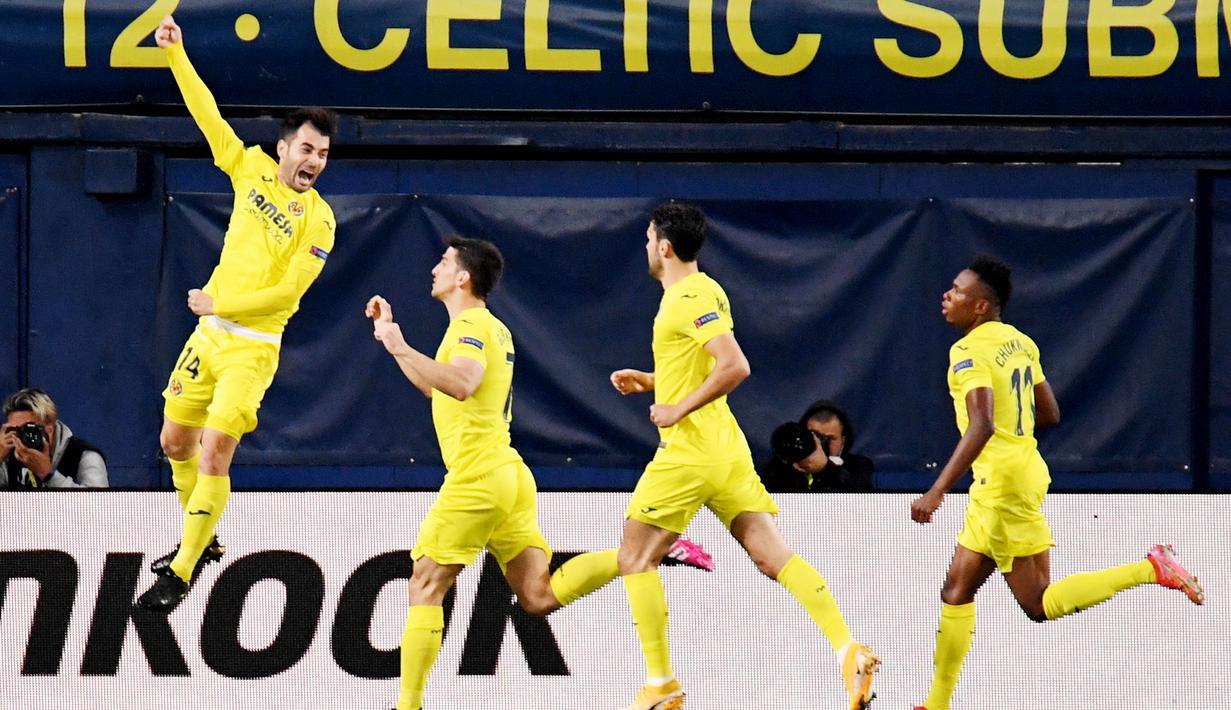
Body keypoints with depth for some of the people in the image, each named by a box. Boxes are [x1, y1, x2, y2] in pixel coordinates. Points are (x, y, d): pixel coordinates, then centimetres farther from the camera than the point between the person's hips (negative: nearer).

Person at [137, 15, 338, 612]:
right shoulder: (251, 169, 2)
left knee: (214, 452, -14)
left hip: (253, 346, -6)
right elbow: (208, 115, 4)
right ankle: (201, 541, 34)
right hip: (208, 335, 6)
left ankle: (182, 572, -9)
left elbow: (288, 290, -16)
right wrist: (176, 54, 0)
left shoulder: (318, 221, -12)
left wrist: (219, 302, -13)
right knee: (176, 441, 14)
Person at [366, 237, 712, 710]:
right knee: (539, 597, 2)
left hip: (477, 478, -9)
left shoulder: (471, 325, -9)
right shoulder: (491, 328, 21)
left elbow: (461, 384, -30)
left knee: (426, 586, -2)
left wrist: (402, 349, -25)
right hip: (508, 476, 9)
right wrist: (390, 337, 29)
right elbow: (437, 387, 32)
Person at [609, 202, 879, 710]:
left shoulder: (692, 297, -13)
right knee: (771, 554, 0)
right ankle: (849, 652, -14)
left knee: (636, 557, 0)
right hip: (724, 452, 9)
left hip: (689, 453, -9)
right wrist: (648, 381, 20)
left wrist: (678, 410, -19)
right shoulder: (694, 292, 17)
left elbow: (735, 367, -24)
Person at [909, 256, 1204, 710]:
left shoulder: (970, 351, -16)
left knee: (1040, 605, -5)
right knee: (956, 592, 11)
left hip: (1004, 482, -10)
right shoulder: (1020, 342, 11)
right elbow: (1050, 415, 17)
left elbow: (982, 426, -29)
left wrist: (937, 491, -31)